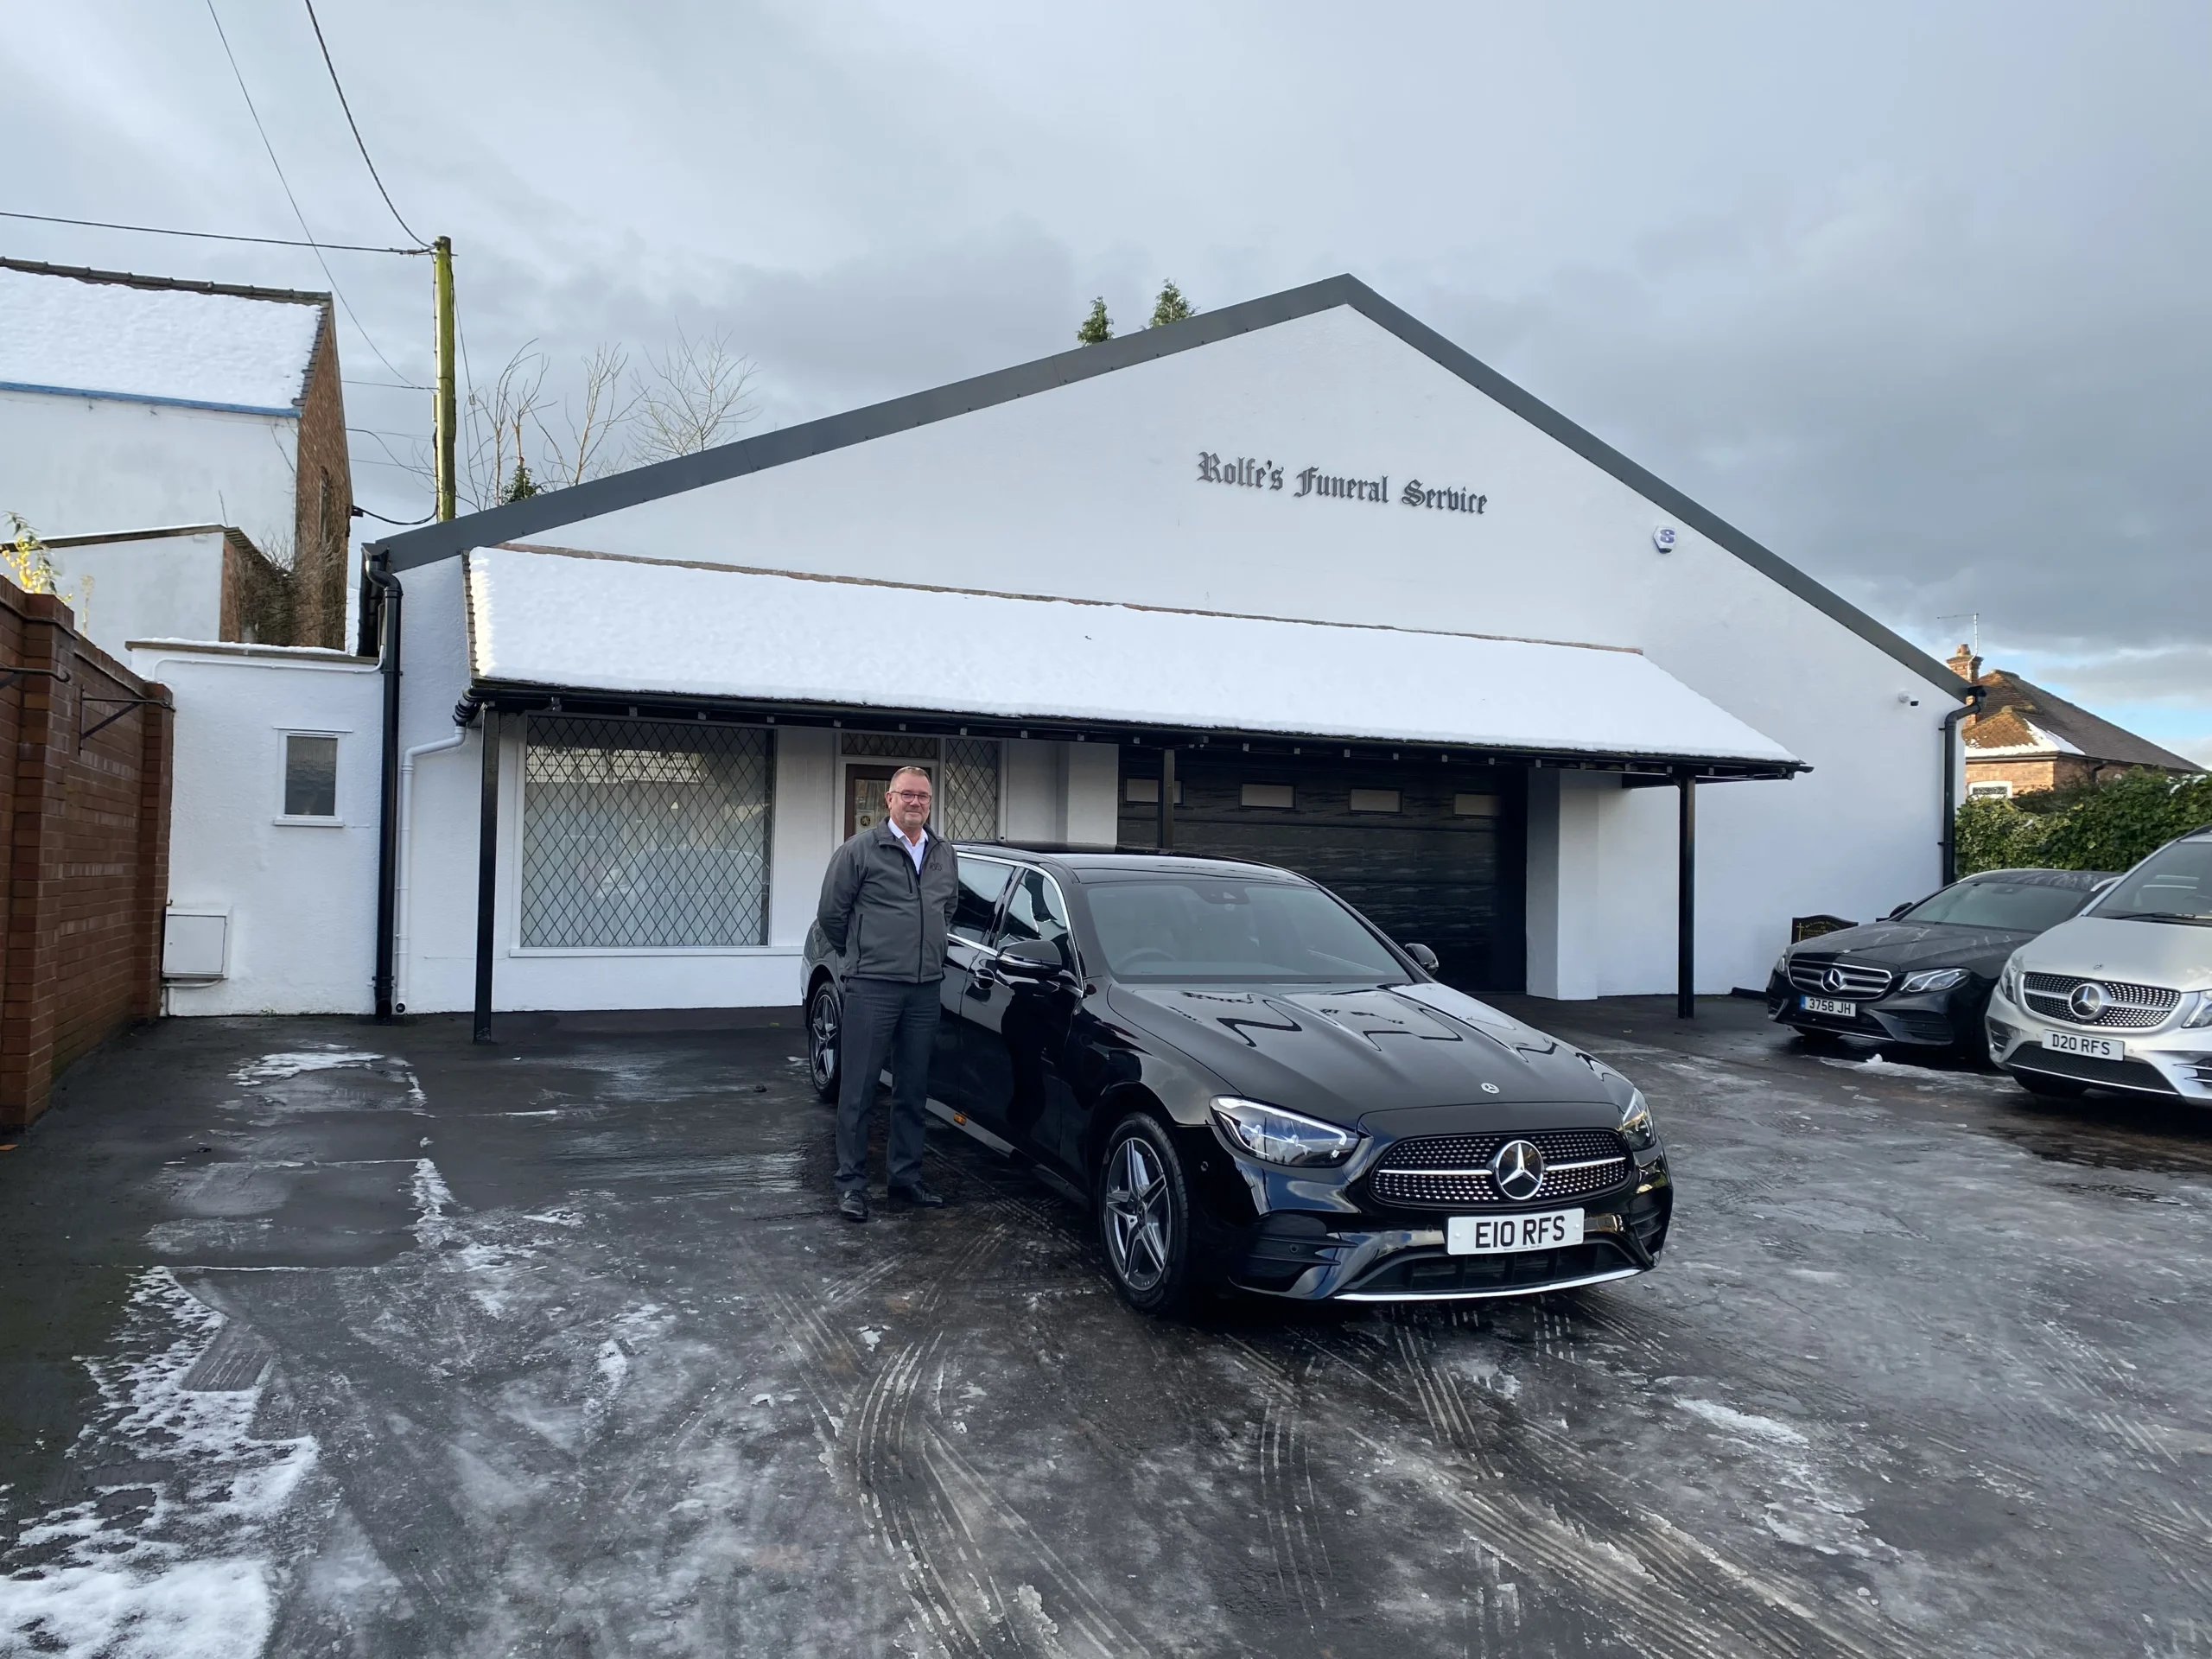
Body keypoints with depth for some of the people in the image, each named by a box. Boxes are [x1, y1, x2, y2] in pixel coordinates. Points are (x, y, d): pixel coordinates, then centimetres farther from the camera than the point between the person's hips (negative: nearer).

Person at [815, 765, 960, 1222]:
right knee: (858, 1090, -2)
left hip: (926, 989, 5)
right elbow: (830, 913, 0)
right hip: (873, 988, -5)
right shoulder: (860, 850, -5)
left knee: (913, 1090, 12)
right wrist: (859, 955, 9)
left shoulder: (945, 855, 12)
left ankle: (907, 1177, 23)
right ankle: (851, 1183, 6)